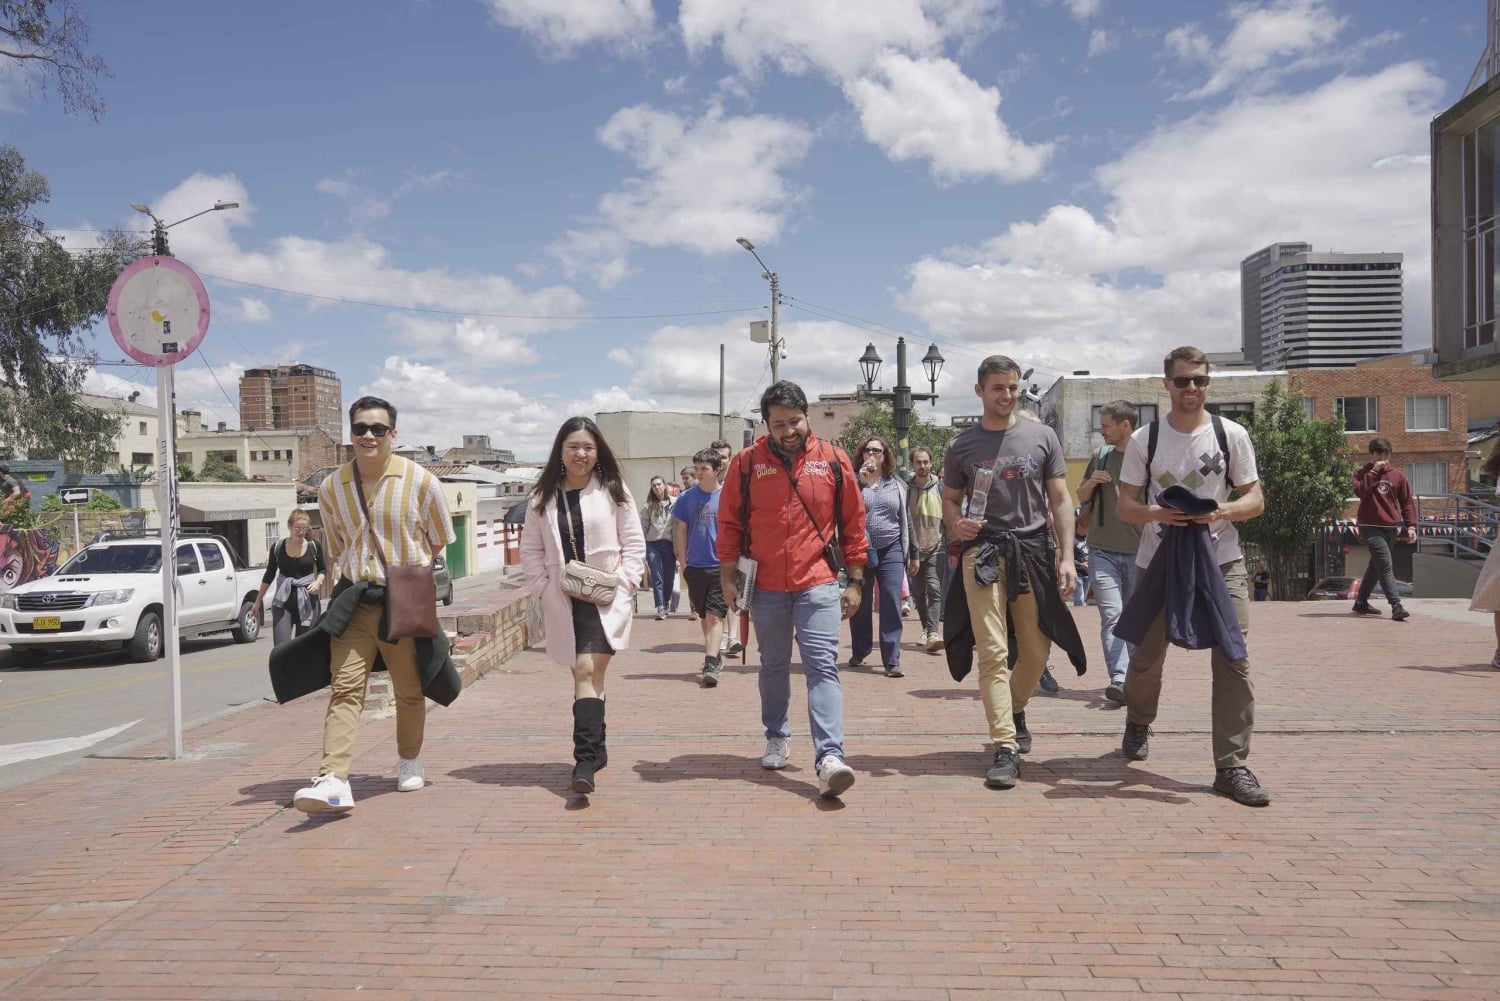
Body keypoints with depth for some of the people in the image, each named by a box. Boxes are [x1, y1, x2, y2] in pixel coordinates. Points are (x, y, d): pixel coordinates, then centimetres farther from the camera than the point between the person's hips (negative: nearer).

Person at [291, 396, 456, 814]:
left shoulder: (420, 481, -5)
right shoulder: (331, 488, 4)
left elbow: (440, 540, 8)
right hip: (355, 600, 2)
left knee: (409, 691, 10)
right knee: (344, 687, -11)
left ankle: (409, 762, 33)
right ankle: (333, 781, -18)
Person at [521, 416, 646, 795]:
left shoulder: (613, 491, 2)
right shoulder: (543, 497, 8)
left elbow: (634, 543, 3)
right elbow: (531, 550, 11)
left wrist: (622, 583, -7)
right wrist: (544, 589, 0)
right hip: (564, 602, 3)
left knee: (588, 671, -17)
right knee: (585, 673, 8)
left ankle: (586, 759, -19)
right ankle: (596, 749, 24)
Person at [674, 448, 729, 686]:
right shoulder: (687, 498, 3)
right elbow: (680, 531, 9)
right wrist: (683, 562, 6)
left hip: (720, 566, -4)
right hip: (695, 566, 4)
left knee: (714, 616, -10)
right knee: (704, 615, 15)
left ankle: (711, 665, -14)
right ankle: (716, 654, 32)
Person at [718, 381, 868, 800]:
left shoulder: (834, 460, -1)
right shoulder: (747, 463, -1)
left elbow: (853, 523, 5)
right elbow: (729, 523, 6)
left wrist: (855, 580, 5)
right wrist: (728, 577, 2)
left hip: (818, 583, -2)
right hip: (766, 586, 2)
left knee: (822, 666, -10)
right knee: (773, 666, 16)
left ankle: (829, 757, -15)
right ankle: (777, 738, 35)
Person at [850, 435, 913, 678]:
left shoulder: (896, 484, 11)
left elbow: (906, 519, 16)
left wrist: (912, 552, 13)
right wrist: (860, 482, -15)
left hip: (891, 551, 1)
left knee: (892, 605, -7)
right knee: (860, 605, 9)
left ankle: (891, 660, -5)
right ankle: (859, 653, 26)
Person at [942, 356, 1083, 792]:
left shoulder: (1042, 437, 6)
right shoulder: (963, 445, 6)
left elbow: (1060, 500, 6)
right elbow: (950, 500, 14)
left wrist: (1066, 556, -3)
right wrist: (957, 524, -9)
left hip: (1034, 551, 2)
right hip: (983, 554, -1)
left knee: (1036, 652, 9)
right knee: (993, 652, -7)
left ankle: (1016, 709, 38)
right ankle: (1006, 748, -6)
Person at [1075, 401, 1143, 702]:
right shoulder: (1100, 456, 9)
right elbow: (1081, 497, 20)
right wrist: (1091, 483, -1)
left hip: (1138, 551, -1)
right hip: (1102, 550, 1)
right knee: (1111, 615, -11)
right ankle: (1119, 680, -17)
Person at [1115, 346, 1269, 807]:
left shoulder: (1231, 435, 2)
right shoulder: (1144, 440, 2)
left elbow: (1255, 498, 4)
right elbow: (1126, 506, 3)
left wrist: (1222, 511, -18)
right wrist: (1157, 513, -18)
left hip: (1222, 562, 0)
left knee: (1233, 659, -9)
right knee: (1146, 656, 8)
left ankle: (1232, 766, -1)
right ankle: (1137, 724, 40)